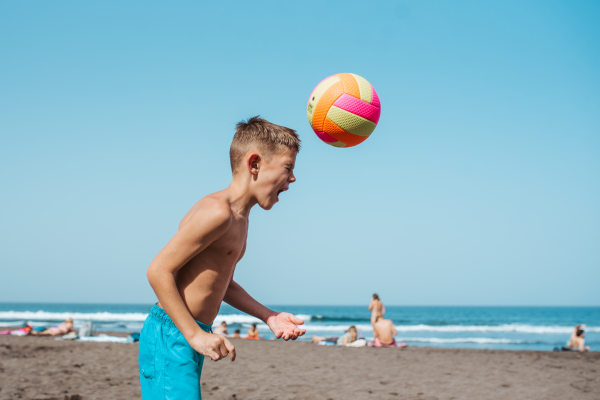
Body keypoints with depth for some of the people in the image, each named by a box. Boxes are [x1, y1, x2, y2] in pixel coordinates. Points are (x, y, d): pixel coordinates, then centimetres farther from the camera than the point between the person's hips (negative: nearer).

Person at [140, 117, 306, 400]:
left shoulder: (239, 217, 14)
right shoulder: (217, 211, -18)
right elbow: (159, 271, -20)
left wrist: (269, 316, 15)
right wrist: (196, 334, -21)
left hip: (187, 337, 10)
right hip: (171, 337, -10)